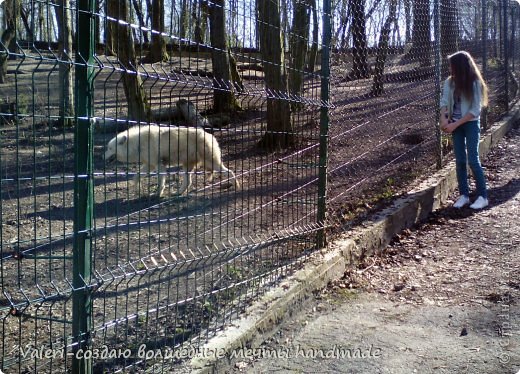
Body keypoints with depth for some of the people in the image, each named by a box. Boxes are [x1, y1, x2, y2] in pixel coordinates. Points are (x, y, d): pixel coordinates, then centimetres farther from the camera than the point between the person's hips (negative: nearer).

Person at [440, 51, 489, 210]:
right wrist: (443, 119, -15)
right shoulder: (450, 82, 0)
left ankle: (483, 196, 5)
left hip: (471, 124, -4)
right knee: (460, 161, 6)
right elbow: (444, 102, 3)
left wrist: (455, 124, -17)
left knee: (473, 160, -5)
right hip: (455, 125, 5)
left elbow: (475, 110, -15)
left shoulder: (475, 83, -14)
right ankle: (464, 195, 15)